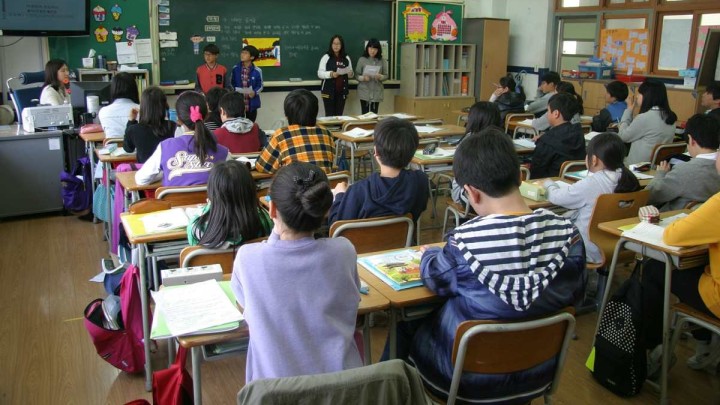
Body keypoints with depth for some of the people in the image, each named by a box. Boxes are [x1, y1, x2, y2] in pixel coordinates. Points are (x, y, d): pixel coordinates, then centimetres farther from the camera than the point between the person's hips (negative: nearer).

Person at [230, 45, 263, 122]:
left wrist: (254, 92, -18)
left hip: (251, 104, -1)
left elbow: (260, 86, 2)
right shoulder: (235, 69, -1)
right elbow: (231, 83, 9)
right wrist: (234, 91, -11)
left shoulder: (257, 71, -7)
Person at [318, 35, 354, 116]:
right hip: (329, 91, -3)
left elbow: (351, 74, 18)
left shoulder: (346, 58, 9)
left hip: (342, 91, 4)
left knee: (339, 115, 5)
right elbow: (320, 73, -8)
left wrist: (350, 73, -5)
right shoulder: (326, 57, -2)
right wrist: (330, 74, -24)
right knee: (329, 115, -4)